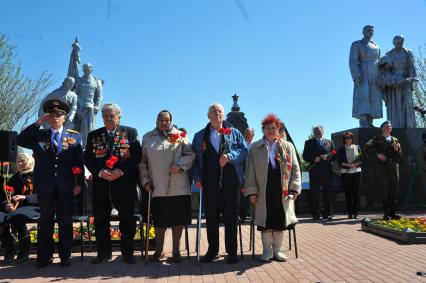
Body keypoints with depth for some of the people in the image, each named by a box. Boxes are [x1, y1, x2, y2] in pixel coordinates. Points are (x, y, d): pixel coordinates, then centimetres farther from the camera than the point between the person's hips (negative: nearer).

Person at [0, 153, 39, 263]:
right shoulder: (14, 178, 21)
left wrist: (24, 197, -18)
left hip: (32, 208, -5)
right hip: (14, 208, 5)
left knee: (16, 216, -37)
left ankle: (25, 246, -17)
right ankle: (9, 244, -4)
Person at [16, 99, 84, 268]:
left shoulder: (74, 137, 6)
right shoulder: (38, 135, 10)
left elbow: (79, 162, 3)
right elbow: (20, 141, -6)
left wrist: (79, 183, -3)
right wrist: (38, 123, -7)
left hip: (65, 186, -1)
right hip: (45, 186, 1)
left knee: (65, 222, 6)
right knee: (45, 222, 8)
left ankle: (65, 256, 16)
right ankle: (44, 257, 18)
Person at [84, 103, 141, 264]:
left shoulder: (131, 132, 5)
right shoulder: (93, 135, 12)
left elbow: (136, 156, -3)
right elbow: (87, 158, 6)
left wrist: (121, 171, -15)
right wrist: (100, 172, -11)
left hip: (125, 182, -2)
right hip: (101, 183, 2)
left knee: (127, 219, 3)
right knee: (100, 219, 6)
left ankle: (127, 252, 15)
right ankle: (104, 252, 20)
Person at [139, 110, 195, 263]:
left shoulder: (180, 135, 7)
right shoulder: (147, 138, 10)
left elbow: (191, 154, 0)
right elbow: (143, 162, 11)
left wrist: (179, 164, -16)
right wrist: (145, 180, 3)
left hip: (178, 187, -1)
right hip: (157, 188, 1)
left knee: (178, 220, 5)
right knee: (159, 221, 8)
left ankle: (176, 251, 20)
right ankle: (158, 251, 24)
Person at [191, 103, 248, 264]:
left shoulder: (234, 133, 11)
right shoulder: (200, 136, 14)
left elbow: (244, 151, 1)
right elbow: (195, 158, 9)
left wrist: (230, 156, -16)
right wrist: (196, 177, -2)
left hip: (230, 182, -1)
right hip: (209, 183, 1)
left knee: (231, 216, 3)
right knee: (211, 217, 6)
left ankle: (232, 251, 13)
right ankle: (212, 251, 18)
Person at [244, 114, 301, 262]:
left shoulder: (288, 146, 8)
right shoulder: (255, 148, 5)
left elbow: (295, 168, 6)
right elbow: (250, 171, 2)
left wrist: (294, 188, -4)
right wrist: (252, 191, -5)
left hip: (282, 191, 1)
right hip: (263, 192, -1)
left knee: (280, 221, 4)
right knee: (265, 220, 2)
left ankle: (277, 250, 19)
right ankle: (267, 250, 16)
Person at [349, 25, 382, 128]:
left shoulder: (376, 47, 22)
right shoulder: (356, 44, 4)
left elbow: (378, 64, 20)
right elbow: (353, 61, -7)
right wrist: (356, 76, -20)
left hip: (374, 77, 6)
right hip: (363, 76, -6)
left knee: (374, 100, -2)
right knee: (363, 97, -17)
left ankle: (369, 123, -3)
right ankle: (363, 123, -22)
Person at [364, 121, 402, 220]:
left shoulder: (395, 140, 20)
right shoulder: (377, 139, 9)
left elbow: (400, 156, 17)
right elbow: (366, 148, -6)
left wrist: (397, 149, -2)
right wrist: (377, 154, -15)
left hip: (394, 167, 4)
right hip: (382, 167, -3)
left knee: (394, 191, 2)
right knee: (384, 191, -4)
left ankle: (393, 213, 9)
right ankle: (386, 214, -1)